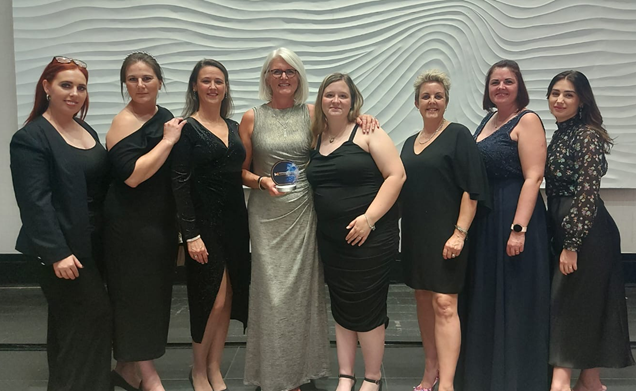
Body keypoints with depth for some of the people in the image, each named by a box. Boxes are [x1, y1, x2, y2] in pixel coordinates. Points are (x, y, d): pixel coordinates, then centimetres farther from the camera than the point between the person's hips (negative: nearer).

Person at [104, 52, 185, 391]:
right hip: (131, 224, -8)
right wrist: (167, 141, -20)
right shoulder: (124, 122, -13)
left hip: (162, 221, 8)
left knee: (153, 293, 14)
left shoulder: (165, 117, 10)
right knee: (137, 294, 0)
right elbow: (131, 174, -26)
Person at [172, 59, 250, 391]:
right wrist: (191, 234, -17)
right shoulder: (187, 128, -7)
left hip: (235, 220, 6)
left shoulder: (233, 126, 11)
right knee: (213, 300, -4)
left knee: (229, 299, 9)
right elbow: (180, 184, -12)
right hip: (205, 222, -6)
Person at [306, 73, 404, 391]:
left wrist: (369, 218, -19)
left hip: (369, 238, -5)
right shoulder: (316, 138, 10)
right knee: (341, 308, 11)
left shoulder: (366, 132, -6)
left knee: (365, 309, 2)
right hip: (331, 241, 5)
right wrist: (315, 232, 8)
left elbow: (396, 175, -12)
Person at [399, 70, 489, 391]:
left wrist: (459, 233, -18)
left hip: (445, 235, -6)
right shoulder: (410, 143, 14)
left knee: (444, 303, -11)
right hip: (415, 235, 7)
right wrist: (403, 233, 11)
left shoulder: (458, 135, -4)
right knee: (422, 299, 11)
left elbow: (471, 189, -11)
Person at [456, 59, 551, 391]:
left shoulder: (527, 121, -8)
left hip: (512, 217, -8)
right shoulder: (488, 120, 14)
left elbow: (533, 177, -16)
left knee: (513, 300, 1)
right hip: (483, 220, 8)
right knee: (484, 298, 15)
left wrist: (519, 229, -24)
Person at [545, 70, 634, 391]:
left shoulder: (588, 136, -12)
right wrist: (559, 239, 16)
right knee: (583, 303, 13)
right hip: (563, 230, 9)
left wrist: (572, 245, -20)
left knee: (569, 302, -7)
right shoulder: (560, 135, 14)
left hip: (587, 233, -9)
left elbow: (588, 194, -18)